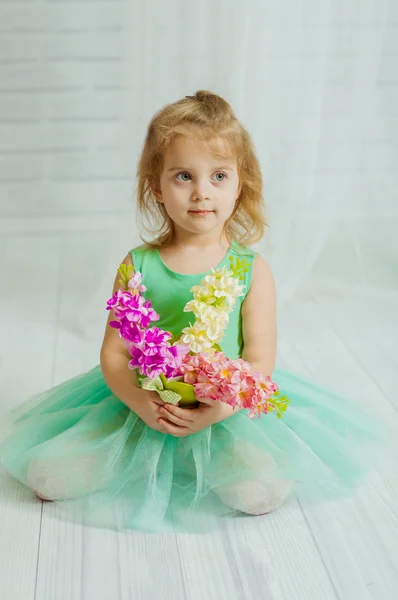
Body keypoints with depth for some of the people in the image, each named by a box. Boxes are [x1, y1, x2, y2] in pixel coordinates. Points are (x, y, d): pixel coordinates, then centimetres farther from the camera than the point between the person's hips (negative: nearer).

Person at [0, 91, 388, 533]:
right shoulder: (138, 266, -4)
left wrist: (218, 409, -26)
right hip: (141, 403, 1)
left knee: (264, 489, -27)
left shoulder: (252, 270, -6)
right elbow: (113, 353, -4)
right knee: (47, 473, -13)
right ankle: (148, 458, 9)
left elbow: (259, 363, -9)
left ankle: (194, 462, 2)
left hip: (229, 405, 0)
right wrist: (141, 402, -23)